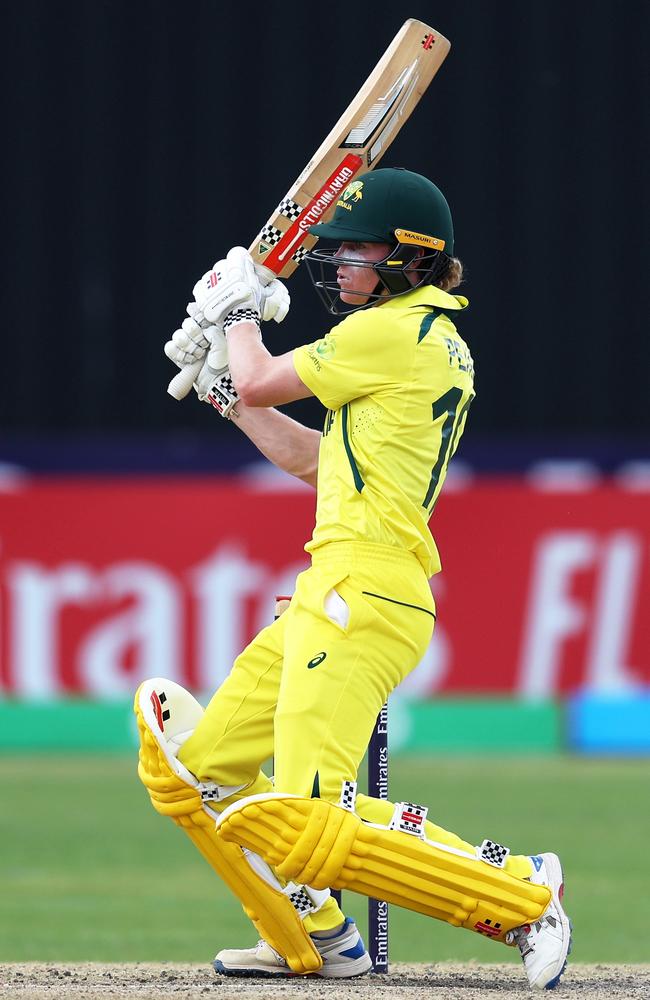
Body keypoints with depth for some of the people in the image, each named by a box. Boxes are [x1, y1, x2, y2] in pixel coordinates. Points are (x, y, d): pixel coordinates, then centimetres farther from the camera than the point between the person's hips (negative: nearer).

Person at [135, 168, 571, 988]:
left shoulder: (396, 333, -10)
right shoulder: (438, 342, 21)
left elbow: (264, 381, -2)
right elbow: (313, 461, 29)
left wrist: (237, 309, 17)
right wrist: (226, 390, 27)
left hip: (364, 593, -11)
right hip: (335, 593, 11)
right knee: (193, 772, 15)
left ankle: (517, 891, -13)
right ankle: (318, 938, 21)